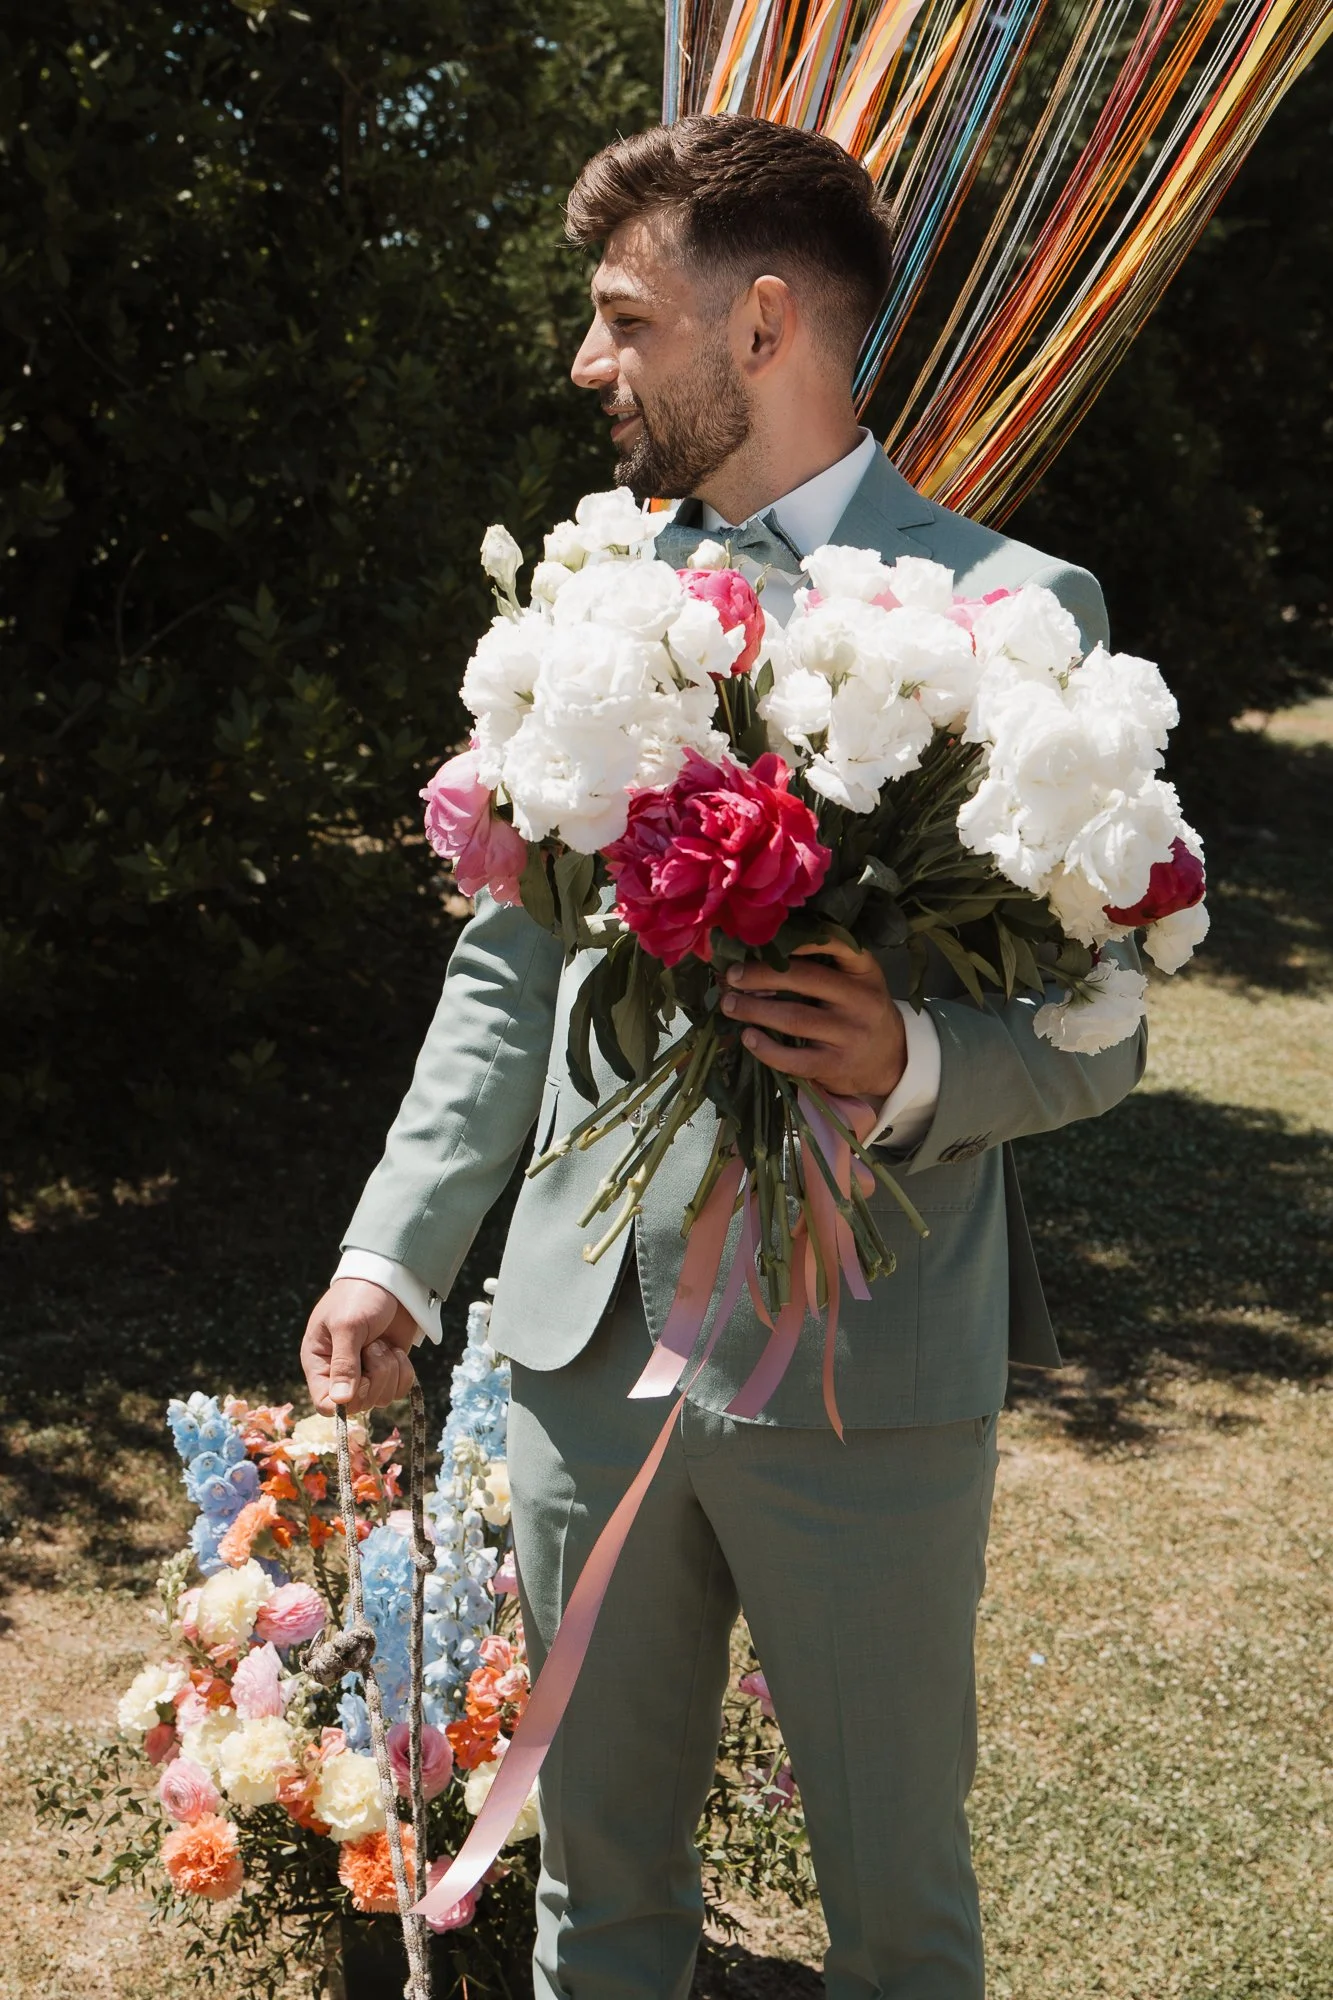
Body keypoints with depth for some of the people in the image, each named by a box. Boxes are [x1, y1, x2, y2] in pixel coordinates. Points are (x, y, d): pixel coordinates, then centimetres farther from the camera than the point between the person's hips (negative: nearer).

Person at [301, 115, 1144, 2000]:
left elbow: (1094, 1031, -5)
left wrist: (914, 1062, -25)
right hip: (588, 1342, 5)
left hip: (868, 1368, -4)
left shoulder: (1014, 608, -7)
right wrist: (394, 1253, 5)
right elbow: (507, 966, 12)